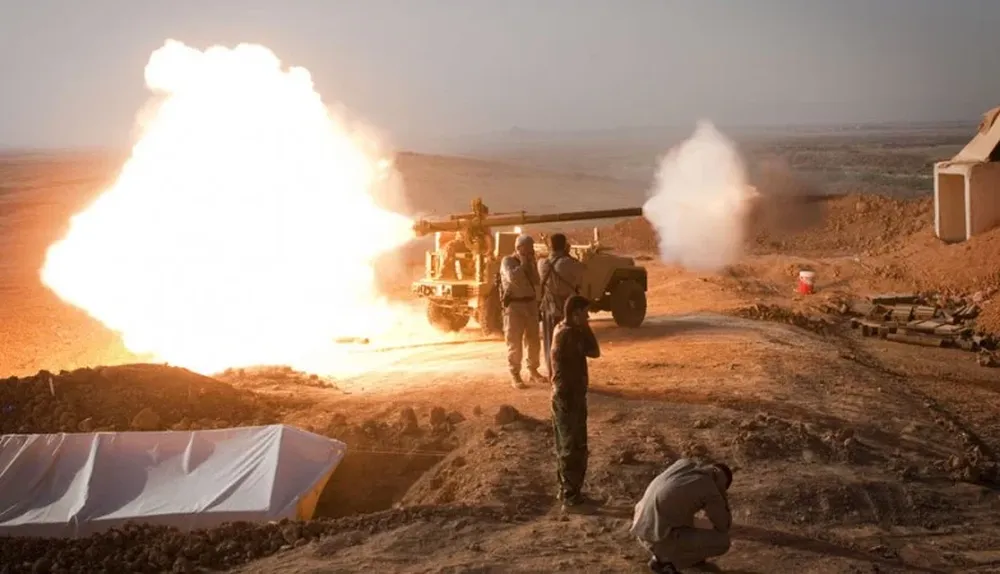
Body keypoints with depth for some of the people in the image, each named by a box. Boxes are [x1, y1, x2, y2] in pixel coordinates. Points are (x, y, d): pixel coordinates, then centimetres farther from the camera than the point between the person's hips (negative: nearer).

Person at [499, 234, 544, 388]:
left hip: (531, 303, 6)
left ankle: (533, 371, 23)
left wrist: (531, 264, -4)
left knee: (533, 340, 11)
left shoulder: (530, 262, 13)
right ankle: (515, 375, -2)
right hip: (514, 305, -6)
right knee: (514, 342, -6)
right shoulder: (508, 261, -6)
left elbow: (536, 281, 3)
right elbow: (513, 278, -25)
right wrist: (522, 264, -14)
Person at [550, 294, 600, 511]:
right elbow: (594, 352, -16)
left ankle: (565, 489, 28)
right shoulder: (571, 334, -21)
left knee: (565, 446, 18)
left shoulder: (560, 329, 9)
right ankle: (571, 497, 0)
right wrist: (586, 328, -12)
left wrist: (582, 329, 8)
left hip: (561, 395, 10)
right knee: (575, 448, -4)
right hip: (571, 396, -10)